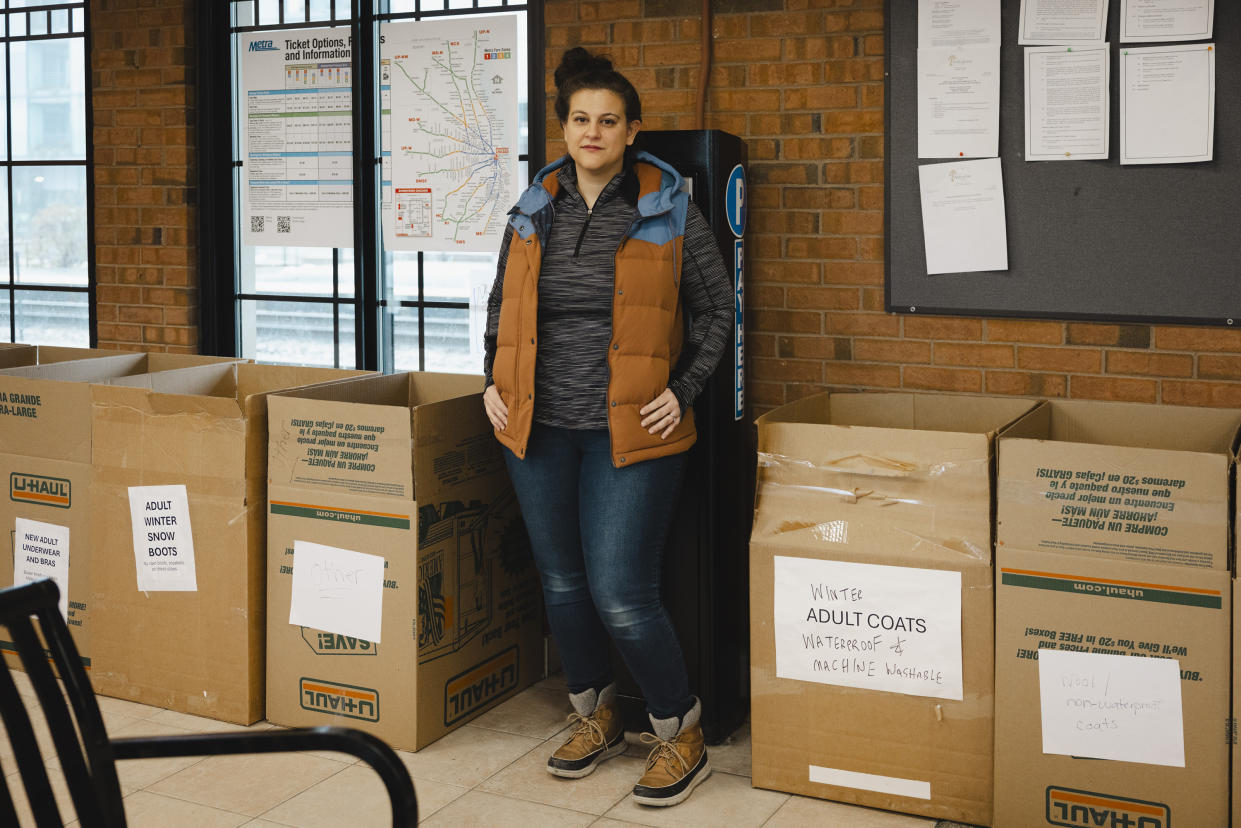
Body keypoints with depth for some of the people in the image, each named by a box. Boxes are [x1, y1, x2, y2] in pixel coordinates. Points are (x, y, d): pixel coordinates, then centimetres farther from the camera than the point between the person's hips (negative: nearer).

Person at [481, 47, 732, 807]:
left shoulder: (669, 210, -3)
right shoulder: (534, 211, 8)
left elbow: (717, 309, 4)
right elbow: (503, 305, 20)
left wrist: (683, 389, -5)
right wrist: (494, 381, 8)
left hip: (630, 431, -4)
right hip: (540, 429, 5)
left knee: (622, 596, -9)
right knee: (563, 584, 13)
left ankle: (682, 735, 13)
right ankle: (597, 718, 34)